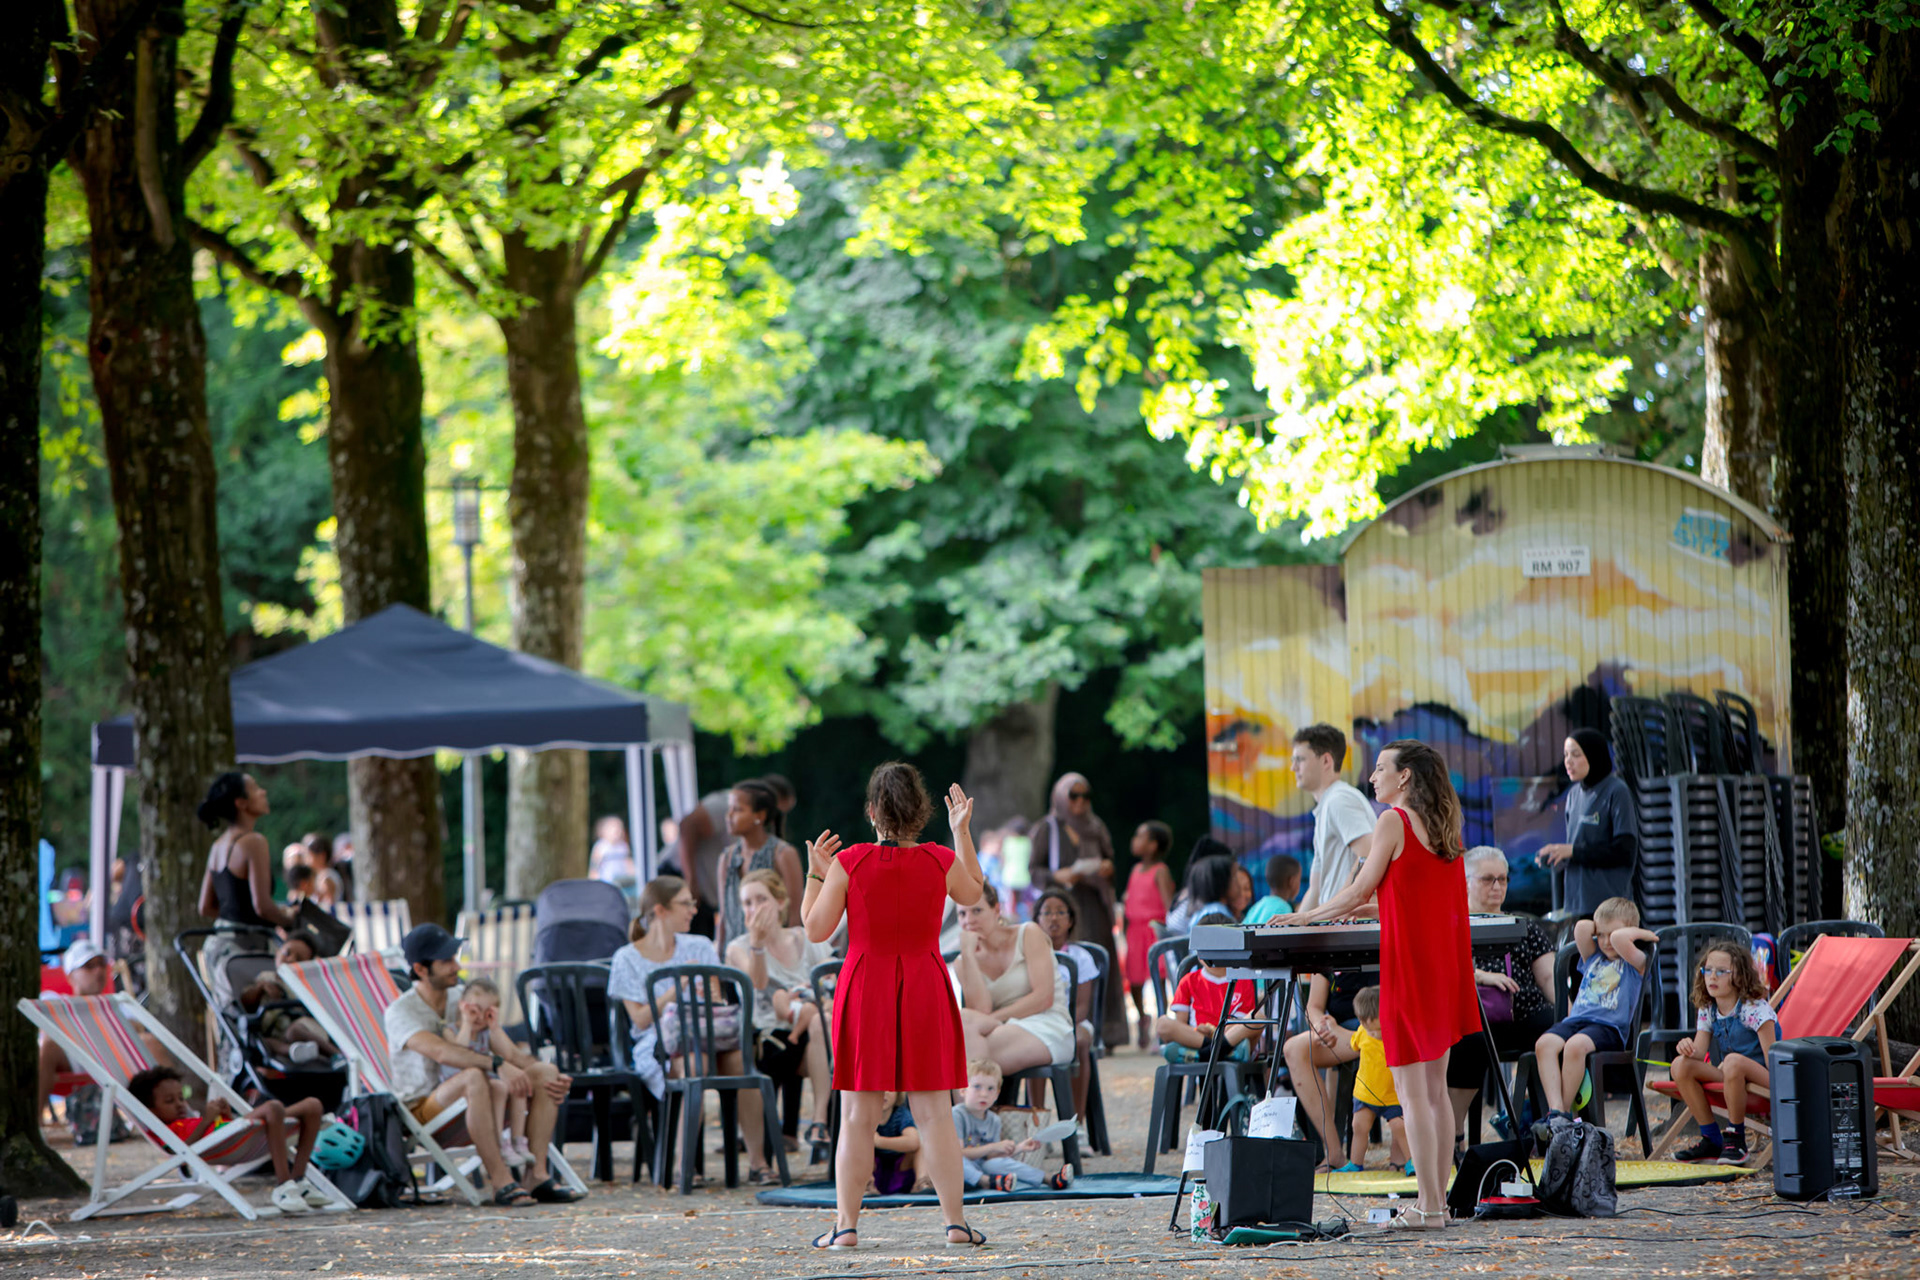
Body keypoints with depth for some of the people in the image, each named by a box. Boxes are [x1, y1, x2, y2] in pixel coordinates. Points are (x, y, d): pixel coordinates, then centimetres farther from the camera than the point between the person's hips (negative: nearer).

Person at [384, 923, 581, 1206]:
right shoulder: (402, 1012, -11)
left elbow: (511, 1053, 7)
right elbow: (441, 1052, -30)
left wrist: (553, 1078, -11)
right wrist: (497, 1064, -41)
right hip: (421, 1112, -7)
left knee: (545, 1072, -10)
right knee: (474, 1077, -37)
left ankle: (538, 1175, -21)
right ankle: (501, 1183, -39)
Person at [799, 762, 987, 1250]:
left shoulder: (849, 863, -10)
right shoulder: (941, 861, -4)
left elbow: (816, 929, -3)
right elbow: (972, 895, 18)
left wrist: (815, 874, 8)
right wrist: (962, 831, 23)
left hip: (865, 990, -1)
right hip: (924, 992, 1)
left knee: (858, 1118, 4)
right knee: (934, 1114, 5)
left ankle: (845, 1224, 2)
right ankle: (956, 1222, 3)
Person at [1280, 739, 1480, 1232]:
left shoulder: (1394, 822, -9)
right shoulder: (1445, 827, 14)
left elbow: (1359, 891, -7)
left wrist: (1308, 916, 7)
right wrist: (1346, 909, 32)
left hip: (1408, 965, -8)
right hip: (1447, 967, 8)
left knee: (1411, 1091, -5)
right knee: (1436, 1088, 12)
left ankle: (1429, 1207, -7)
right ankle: (1438, 1202, 13)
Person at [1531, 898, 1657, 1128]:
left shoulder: (1635, 962, 10)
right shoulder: (1593, 957, 27)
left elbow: (1619, 939, -10)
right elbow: (1581, 928, 11)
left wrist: (1644, 934, 6)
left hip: (1609, 1027, -5)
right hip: (1575, 1020, 5)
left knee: (1575, 1045, -38)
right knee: (1544, 1043, -28)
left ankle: (1565, 1112, -31)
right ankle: (1555, 1110, -41)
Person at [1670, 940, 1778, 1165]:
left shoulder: (1755, 1009, -14)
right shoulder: (1707, 1011, 6)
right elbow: (1700, 1052, -2)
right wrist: (1688, 1049, -25)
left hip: (1761, 1079, -7)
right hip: (1727, 1077, 7)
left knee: (1733, 1061, -37)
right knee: (1681, 1064, -14)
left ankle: (1735, 1138, -22)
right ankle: (1711, 1140, -8)